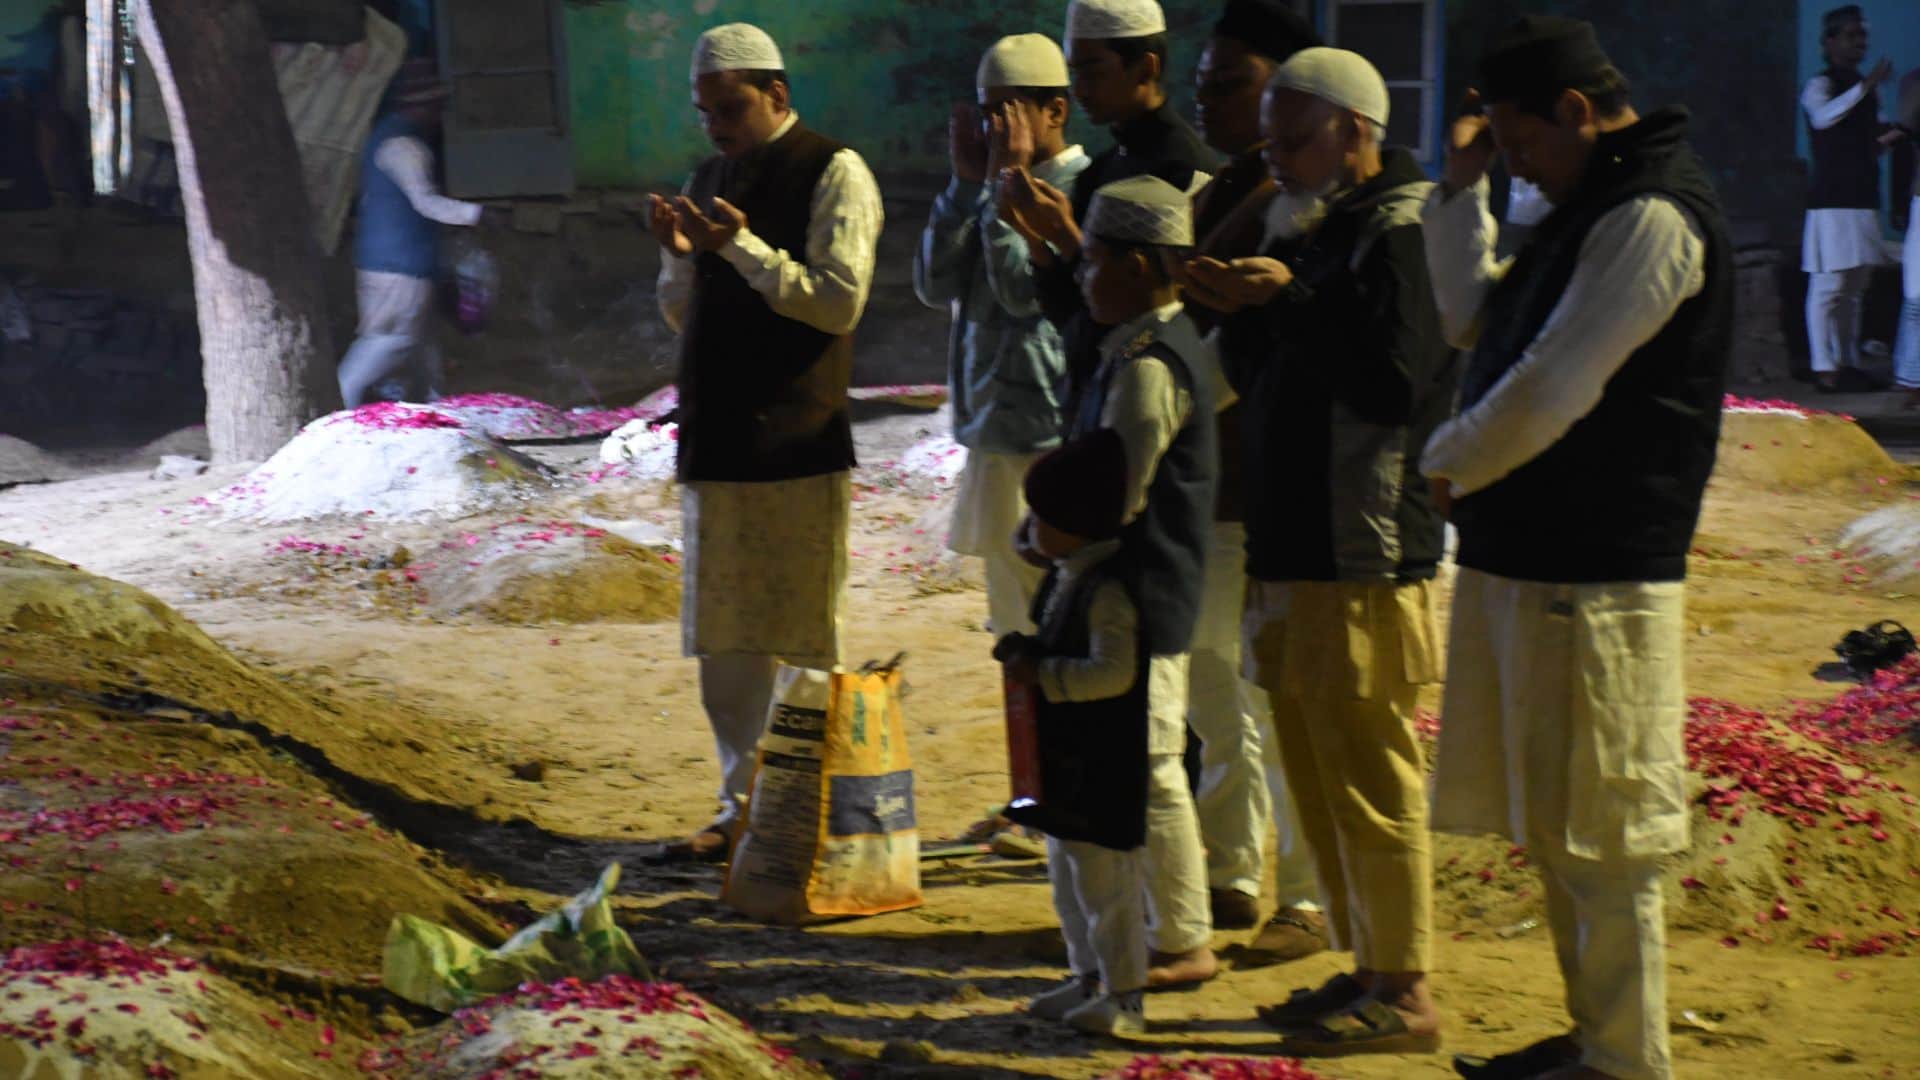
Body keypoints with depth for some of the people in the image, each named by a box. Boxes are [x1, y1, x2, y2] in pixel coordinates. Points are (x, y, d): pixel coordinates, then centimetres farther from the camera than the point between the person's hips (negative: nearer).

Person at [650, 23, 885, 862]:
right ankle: (743, 806, 23)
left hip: (797, 449, -7)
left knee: (807, 644, -1)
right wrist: (679, 256, -1)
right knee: (722, 643, 12)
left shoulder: (833, 175, -6)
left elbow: (840, 302, -15)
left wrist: (741, 248, -19)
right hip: (714, 444, 7)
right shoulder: (709, 179, 15)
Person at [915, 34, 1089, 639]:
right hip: (992, 436, 8)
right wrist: (968, 182, -2)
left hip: (1051, 441, -8)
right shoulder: (994, 192, 11)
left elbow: (1027, 290, -20)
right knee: (1015, 626, 16)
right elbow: (935, 285, 4)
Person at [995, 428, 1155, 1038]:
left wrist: (1041, 673, -24)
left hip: (1103, 763, -11)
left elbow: (1113, 672, -28)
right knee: (1066, 871, 20)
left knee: (1103, 875, -3)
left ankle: (1124, 994, 6)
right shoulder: (1067, 577, 10)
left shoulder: (1107, 589, -22)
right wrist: (1027, 651, 5)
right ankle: (1089, 976, 32)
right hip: (1064, 758, 11)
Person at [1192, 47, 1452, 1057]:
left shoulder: (1404, 232, -12)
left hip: (1365, 558, -10)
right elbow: (1261, 379, 21)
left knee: (1370, 781, -5)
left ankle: (1403, 993, 1)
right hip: (1294, 549, 10)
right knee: (1317, 776, 15)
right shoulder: (1320, 232, 18)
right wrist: (1246, 311, 3)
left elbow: (1392, 379, -22)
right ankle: (1368, 966, 24)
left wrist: (1286, 302, -20)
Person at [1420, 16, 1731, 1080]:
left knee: (1596, 834, -4)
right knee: (1554, 827, 15)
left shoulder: (1652, 216, -15)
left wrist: (1449, 462, -5)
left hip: (1594, 572, -10)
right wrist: (1461, 191, 16)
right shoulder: (1593, 209, 17)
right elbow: (1476, 323, 26)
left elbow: (1554, 385, -20)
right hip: (1525, 554, 10)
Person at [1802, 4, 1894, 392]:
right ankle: (1824, 367, -9)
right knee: (1828, 287, -9)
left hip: (1864, 201, 8)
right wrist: (1865, 86, -37)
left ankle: (1848, 363, 15)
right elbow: (1824, 116, -29)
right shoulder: (1820, 85, -6)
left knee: (1855, 289, 10)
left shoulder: (1866, 89, 18)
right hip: (1832, 202, -8)